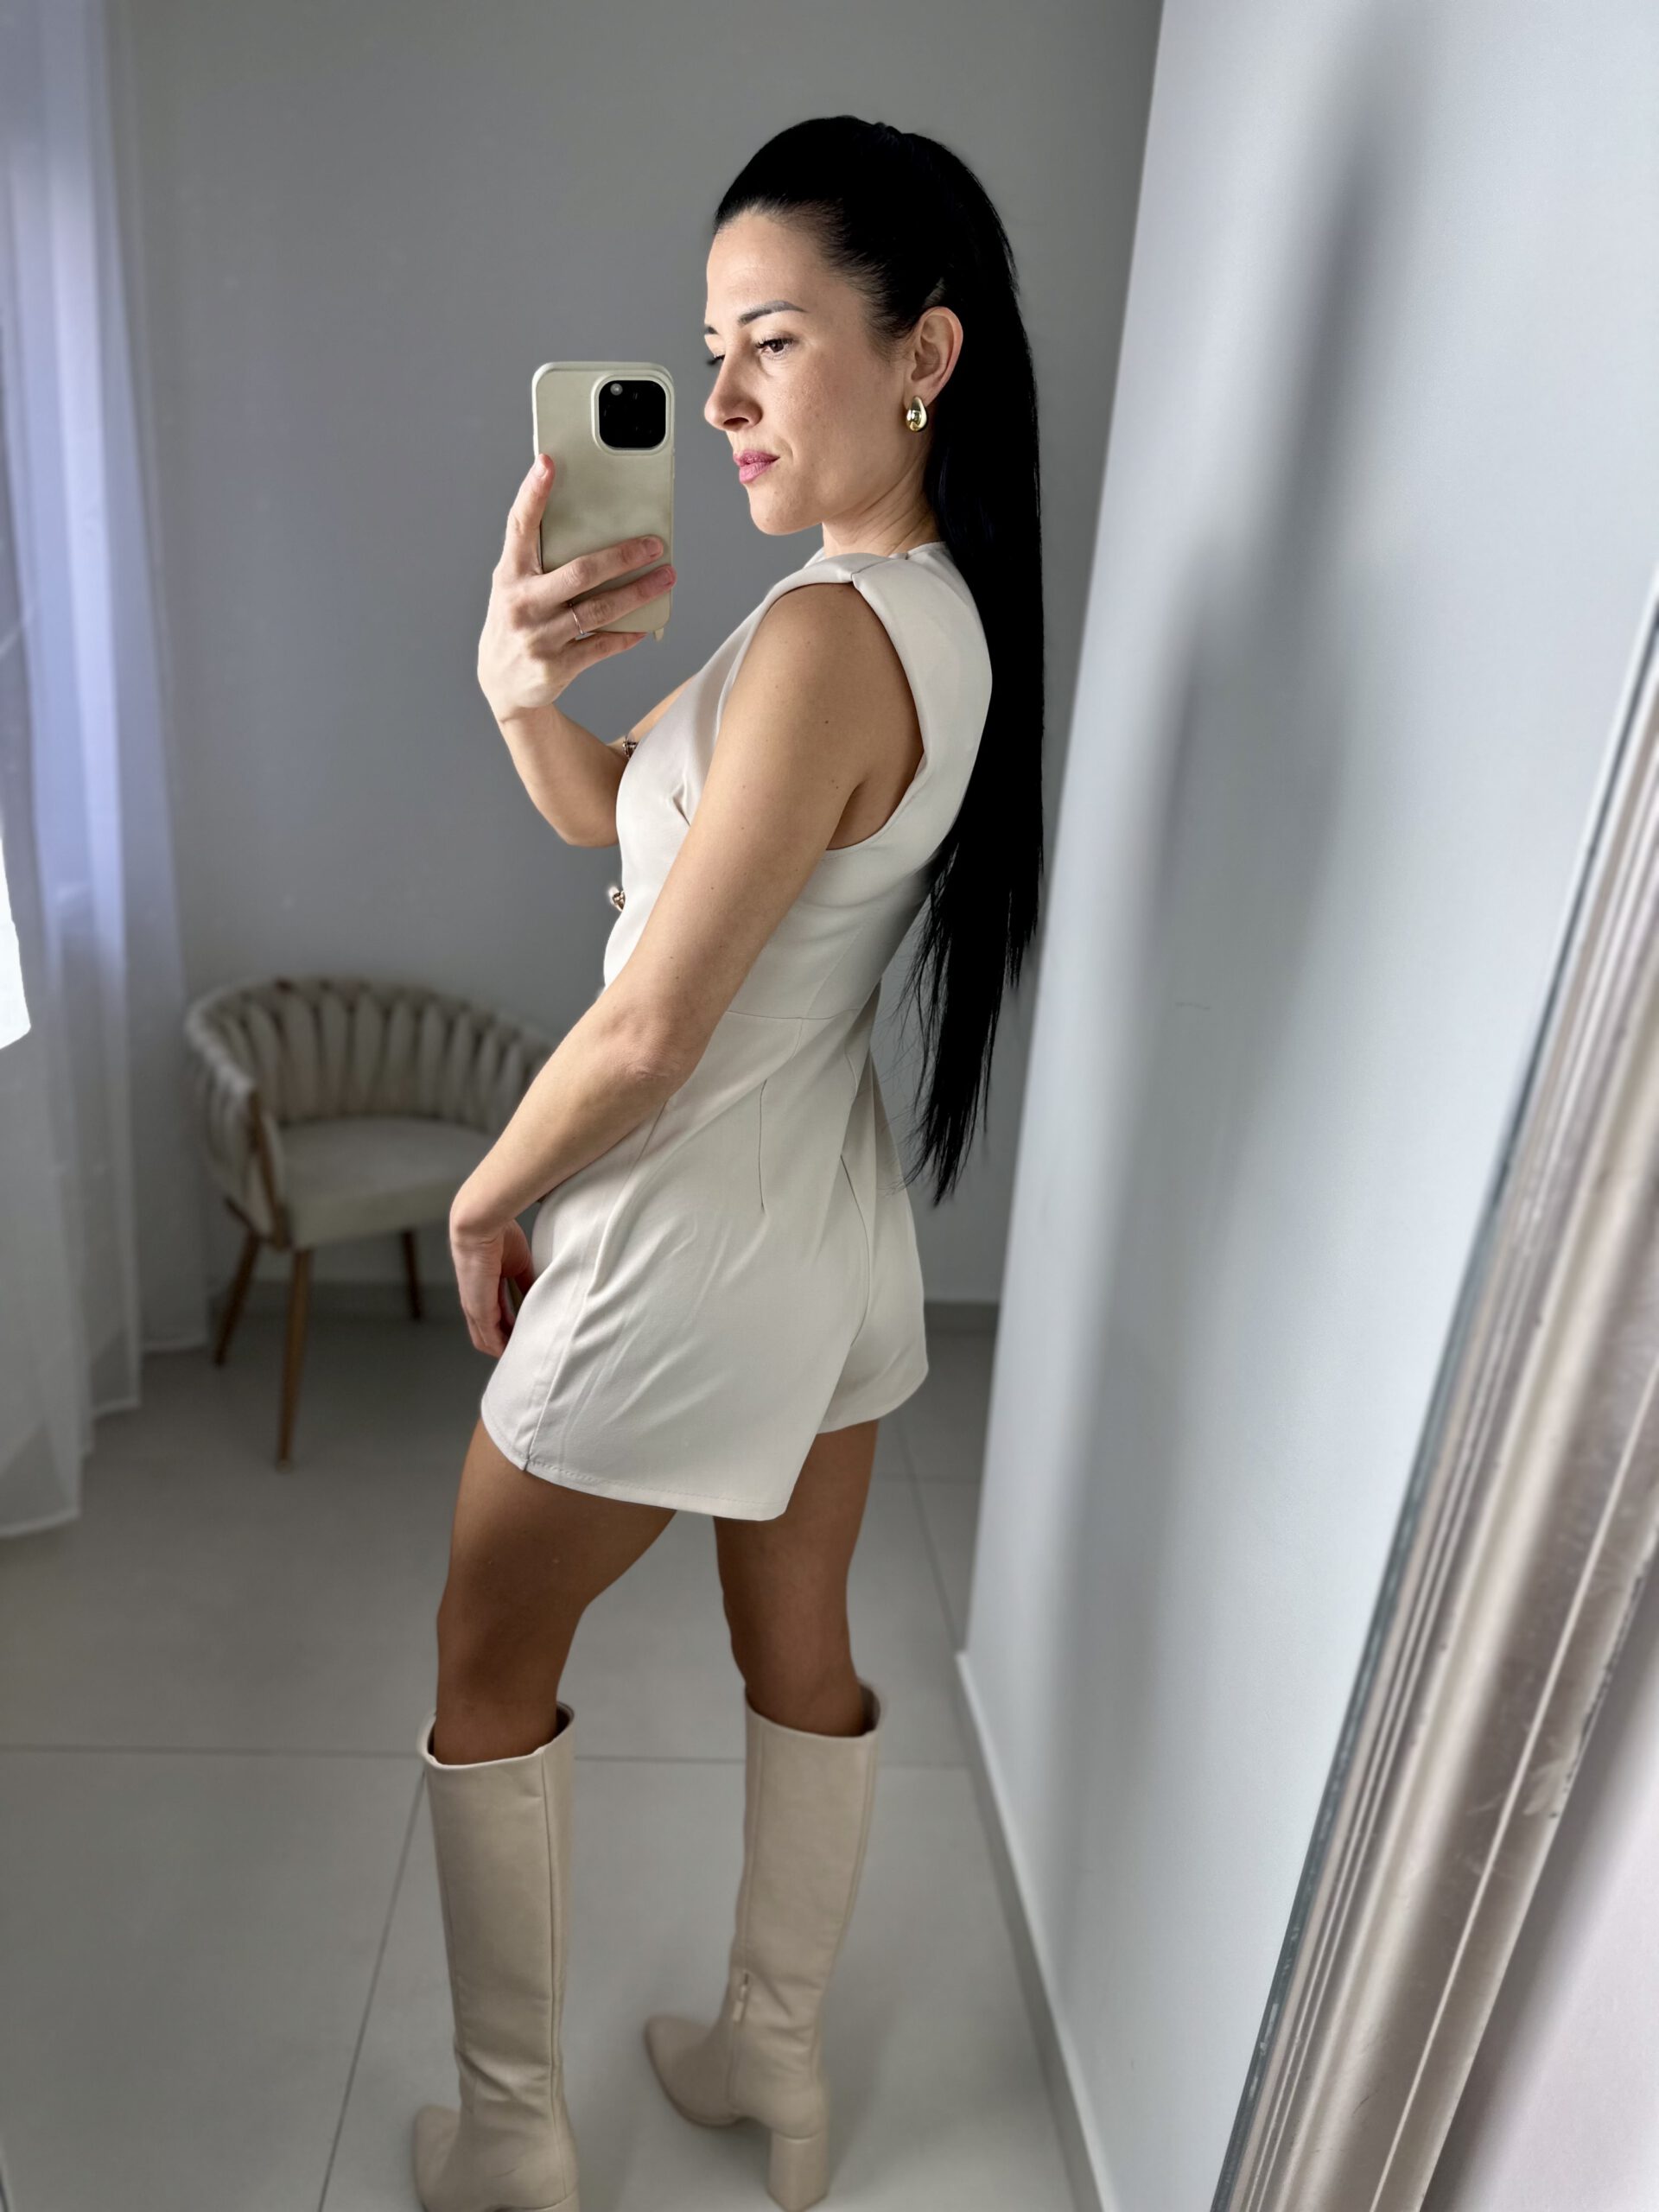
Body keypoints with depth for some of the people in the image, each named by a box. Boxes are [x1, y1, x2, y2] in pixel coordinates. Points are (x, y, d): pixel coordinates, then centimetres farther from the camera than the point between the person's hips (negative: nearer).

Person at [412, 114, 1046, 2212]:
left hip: (686, 1264, -8)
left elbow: (647, 1035, -23)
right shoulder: (950, 607, 5)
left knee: (487, 1676, 16)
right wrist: (523, 689, -13)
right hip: (834, 1240, 9)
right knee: (802, 1658, 23)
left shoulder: (829, 634, -25)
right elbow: (623, 814, 7)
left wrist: (482, 1201, -6)